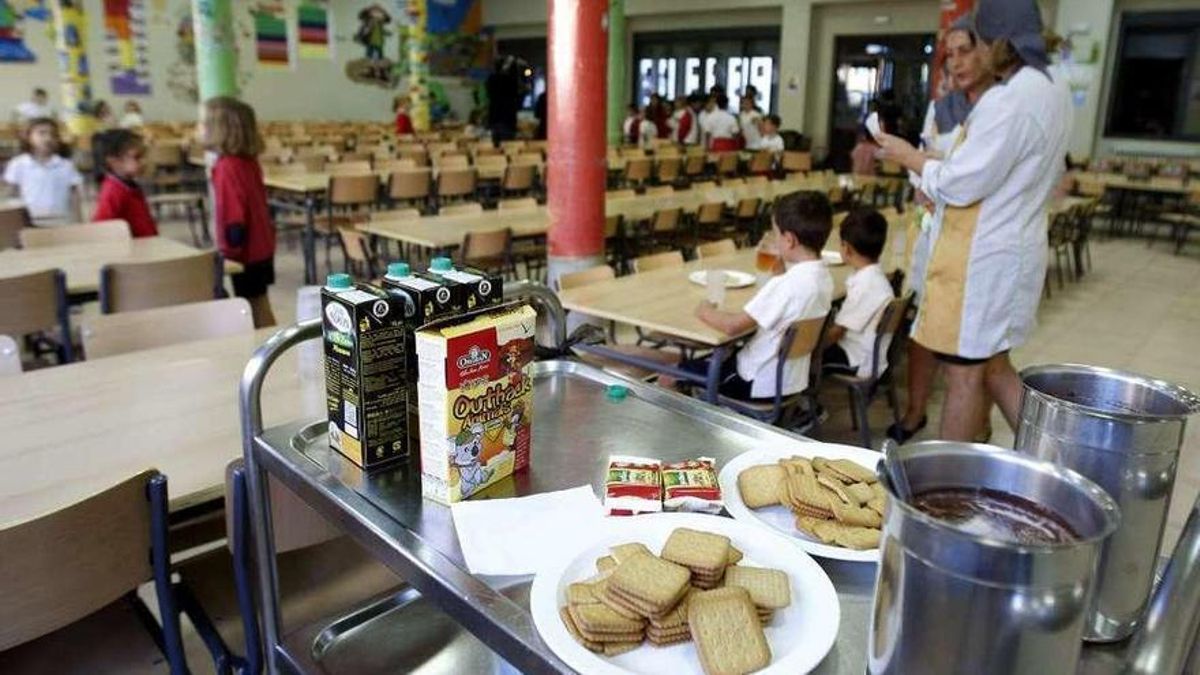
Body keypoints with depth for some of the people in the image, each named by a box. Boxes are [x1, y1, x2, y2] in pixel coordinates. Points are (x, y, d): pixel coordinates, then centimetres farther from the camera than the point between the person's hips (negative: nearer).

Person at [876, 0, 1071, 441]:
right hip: (1015, 246, 10)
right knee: (992, 366, 19)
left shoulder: (1009, 100, -20)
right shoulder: (1053, 92, 12)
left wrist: (909, 157, -4)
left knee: (965, 372, 2)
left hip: (984, 254, -10)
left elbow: (960, 184, -19)